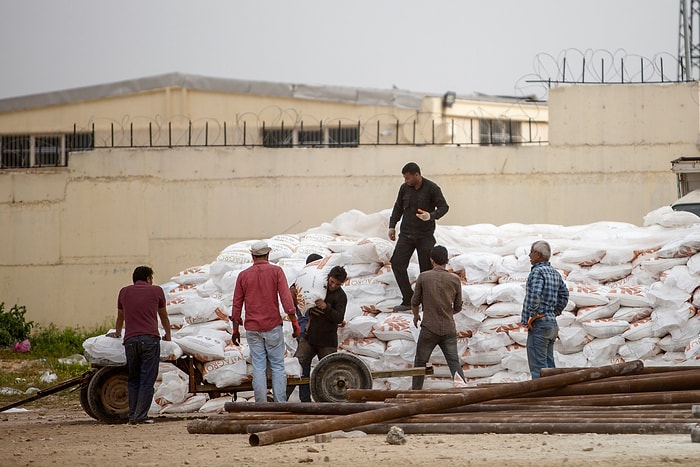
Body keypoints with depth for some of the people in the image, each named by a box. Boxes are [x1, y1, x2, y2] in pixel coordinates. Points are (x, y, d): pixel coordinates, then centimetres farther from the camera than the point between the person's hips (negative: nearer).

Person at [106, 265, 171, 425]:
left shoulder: (124, 292, 17)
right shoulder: (156, 291, 11)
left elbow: (120, 317, 33)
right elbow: (163, 317, 24)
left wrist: (117, 333, 52)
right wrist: (168, 335, 41)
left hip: (130, 340, 3)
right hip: (150, 339, -3)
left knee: (133, 380, 13)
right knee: (147, 380, -3)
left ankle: (132, 416, 9)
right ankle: (141, 416, -9)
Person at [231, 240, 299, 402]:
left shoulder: (243, 275, 4)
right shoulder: (276, 271, -2)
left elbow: (237, 304, 8)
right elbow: (286, 298, -9)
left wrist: (235, 329, 15)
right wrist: (294, 321, -6)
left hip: (252, 328, 2)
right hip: (273, 327, -2)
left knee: (258, 368, 3)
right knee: (277, 366, 3)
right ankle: (280, 404, -2)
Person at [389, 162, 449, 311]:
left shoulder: (432, 188, -8)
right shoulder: (405, 188, 4)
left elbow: (443, 207, -6)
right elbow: (398, 207, 17)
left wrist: (431, 216, -24)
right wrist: (392, 226, 11)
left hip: (425, 236, -4)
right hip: (406, 235, 4)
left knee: (427, 269, -3)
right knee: (397, 264, -8)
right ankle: (408, 300, -3)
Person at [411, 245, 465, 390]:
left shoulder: (423, 277, -5)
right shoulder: (455, 280, -1)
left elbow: (415, 302, 4)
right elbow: (458, 307, 8)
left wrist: (416, 315, 26)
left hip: (429, 329, -1)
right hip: (449, 329, 1)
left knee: (420, 362, 12)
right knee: (454, 362, 0)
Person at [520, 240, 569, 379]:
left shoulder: (537, 272, -13)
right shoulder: (555, 273, 15)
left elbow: (534, 295, -26)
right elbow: (564, 295, 23)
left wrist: (527, 319, -18)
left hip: (539, 323, -9)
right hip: (552, 323, 9)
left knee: (538, 364, -10)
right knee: (549, 363, 11)